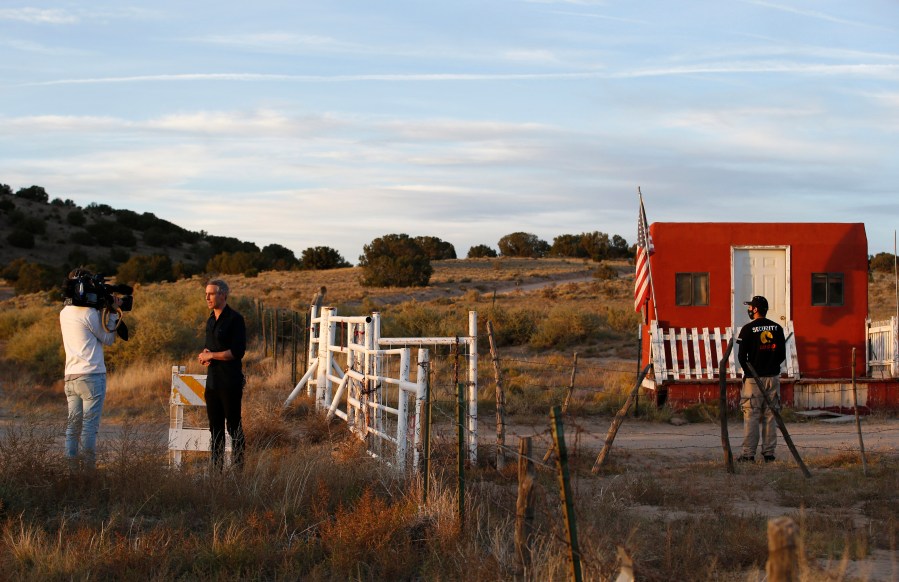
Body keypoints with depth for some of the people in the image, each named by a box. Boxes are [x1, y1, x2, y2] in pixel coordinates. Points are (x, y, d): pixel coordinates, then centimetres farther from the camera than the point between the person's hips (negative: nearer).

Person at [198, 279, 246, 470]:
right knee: (215, 427, 11)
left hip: (230, 381, -8)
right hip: (212, 380, 8)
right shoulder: (211, 320, 15)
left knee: (234, 426, -4)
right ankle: (216, 468, 16)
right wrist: (204, 355, 3)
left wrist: (211, 355, -12)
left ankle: (238, 467, 0)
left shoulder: (235, 319, -10)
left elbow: (237, 352, -17)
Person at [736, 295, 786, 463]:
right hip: (773, 377, 4)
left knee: (751, 416, -2)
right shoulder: (777, 328, 5)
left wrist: (748, 372, 7)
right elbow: (782, 354, 6)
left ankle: (749, 454, -5)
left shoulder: (748, 329, -8)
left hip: (754, 379, -4)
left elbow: (742, 355, -8)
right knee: (770, 416, 9)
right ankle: (769, 453, 8)